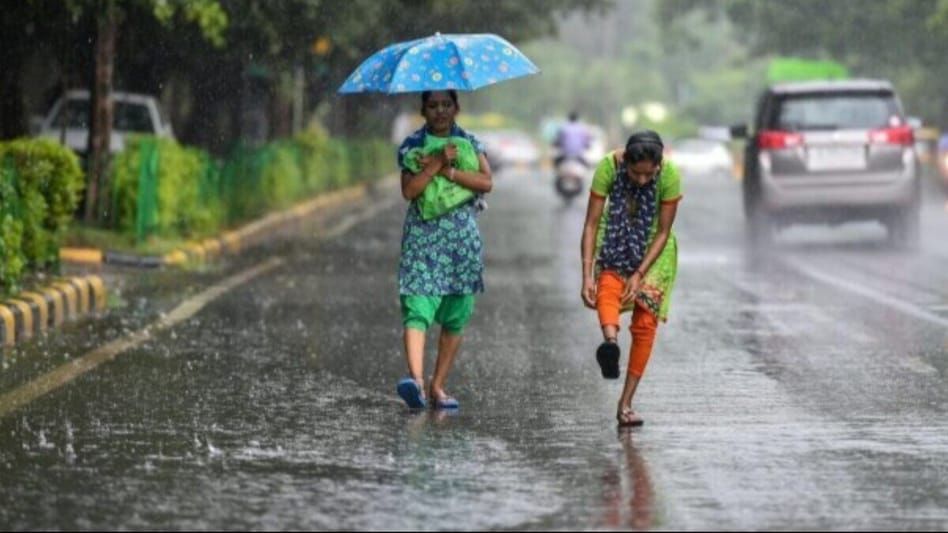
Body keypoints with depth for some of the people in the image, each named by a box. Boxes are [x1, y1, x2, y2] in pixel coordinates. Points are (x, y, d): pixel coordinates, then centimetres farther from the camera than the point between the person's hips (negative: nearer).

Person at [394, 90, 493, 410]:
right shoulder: (411, 145, 5)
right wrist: (437, 163, -16)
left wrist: (446, 170, -12)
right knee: (417, 310, -18)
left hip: (462, 238, 3)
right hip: (422, 236, -3)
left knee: (455, 318, 3)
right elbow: (409, 190, -9)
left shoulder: (470, 143, 10)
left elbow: (486, 182, -6)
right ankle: (416, 379, -34)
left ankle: (437, 386, 11)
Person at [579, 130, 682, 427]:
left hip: (652, 248, 0)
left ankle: (626, 403, 0)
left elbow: (663, 232, -18)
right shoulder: (608, 167, -26)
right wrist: (587, 276, -30)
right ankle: (610, 340, -60)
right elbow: (591, 224, -23)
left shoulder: (669, 175, -26)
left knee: (645, 324, -7)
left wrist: (639, 275, -25)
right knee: (608, 286, -32)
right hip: (615, 241, 0)